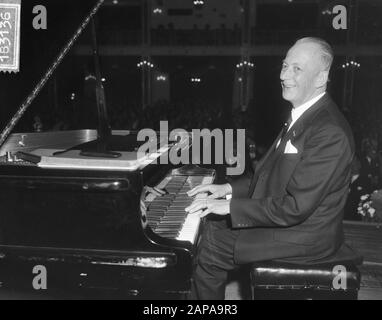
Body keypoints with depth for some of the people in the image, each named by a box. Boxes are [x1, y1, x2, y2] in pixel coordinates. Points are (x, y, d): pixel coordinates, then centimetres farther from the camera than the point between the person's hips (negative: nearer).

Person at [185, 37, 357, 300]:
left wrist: (231, 206, -22)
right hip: (283, 219, 9)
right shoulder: (303, 116, 6)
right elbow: (271, 175, 14)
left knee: (208, 250, -10)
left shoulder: (330, 133, -26)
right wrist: (230, 188, 4)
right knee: (211, 229, 9)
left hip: (304, 238, -9)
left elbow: (295, 207, -27)